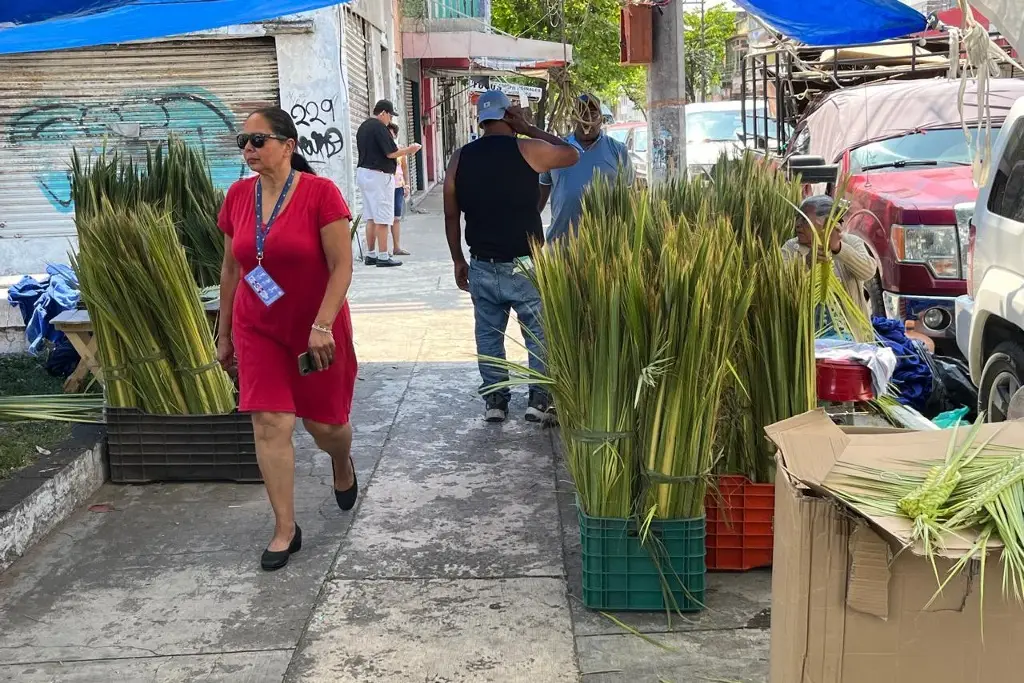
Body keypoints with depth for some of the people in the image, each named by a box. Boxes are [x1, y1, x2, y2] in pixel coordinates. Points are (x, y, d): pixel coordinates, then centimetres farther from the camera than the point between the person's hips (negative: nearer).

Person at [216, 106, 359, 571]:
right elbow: (230, 269, 8)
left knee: (325, 424, 10)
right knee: (269, 424, -5)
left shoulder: (320, 193, -16)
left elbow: (342, 265, -17)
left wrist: (322, 326, -24)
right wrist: (224, 333, 11)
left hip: (317, 330, -3)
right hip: (258, 330, 3)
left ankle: (343, 466, 47)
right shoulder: (238, 196, -1)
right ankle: (285, 530, 7)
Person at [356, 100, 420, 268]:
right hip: (378, 175, -9)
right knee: (383, 218, -6)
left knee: (371, 217, 12)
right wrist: (409, 150, -2)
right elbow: (391, 153, -17)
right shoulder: (379, 128, -13)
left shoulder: (362, 127, 15)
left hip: (363, 172, 9)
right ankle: (383, 257, -5)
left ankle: (371, 255, 15)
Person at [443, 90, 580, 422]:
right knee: (540, 334, 11)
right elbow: (572, 154, 9)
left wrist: (458, 261, 16)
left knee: (488, 334, 16)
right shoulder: (527, 150, -8)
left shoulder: (460, 158, 2)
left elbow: (451, 216, 7)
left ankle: (494, 399, 21)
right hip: (525, 266, -3)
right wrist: (528, 129, 10)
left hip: (482, 267, 3)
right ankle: (540, 398, 12)